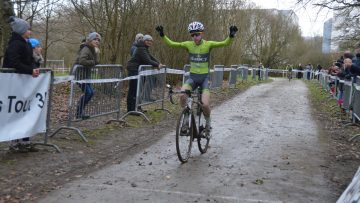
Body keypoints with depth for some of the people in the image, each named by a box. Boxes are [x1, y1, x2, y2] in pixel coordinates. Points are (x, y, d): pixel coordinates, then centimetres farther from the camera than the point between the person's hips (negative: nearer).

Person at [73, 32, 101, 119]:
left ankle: (80, 111, 20)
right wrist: (92, 62, -22)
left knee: (91, 92, 11)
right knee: (87, 92, -13)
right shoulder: (86, 49, -18)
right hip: (80, 74, -10)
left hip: (86, 75, 10)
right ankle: (79, 113, -4)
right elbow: (82, 61, -34)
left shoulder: (92, 50, 13)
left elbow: (96, 62, 10)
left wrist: (96, 52, -2)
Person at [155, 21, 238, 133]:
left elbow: (226, 43, -17)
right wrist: (162, 35, -19)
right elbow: (171, 44, -5)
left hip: (205, 77, -1)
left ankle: (208, 121, 18)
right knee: (182, 94, -28)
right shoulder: (188, 45, -1)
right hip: (192, 77, 2)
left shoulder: (208, 44, -7)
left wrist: (231, 35, -36)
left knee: (205, 105, -15)